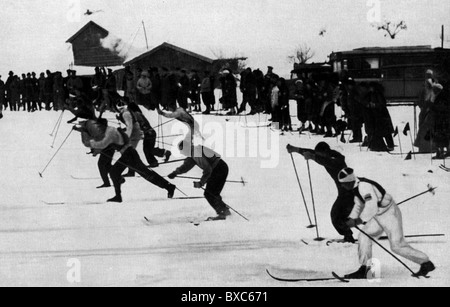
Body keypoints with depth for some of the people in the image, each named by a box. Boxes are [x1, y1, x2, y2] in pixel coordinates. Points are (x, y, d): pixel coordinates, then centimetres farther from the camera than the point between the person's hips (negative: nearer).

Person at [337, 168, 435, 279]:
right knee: (364, 236, 1)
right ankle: (363, 270, 4)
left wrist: (358, 221, -31)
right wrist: (351, 219, 5)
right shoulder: (357, 187, 5)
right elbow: (359, 205, 19)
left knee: (397, 246, -7)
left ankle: (426, 263, 7)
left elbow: (371, 208, -34)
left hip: (390, 215, -10)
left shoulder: (364, 186, -26)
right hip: (379, 216, 10)